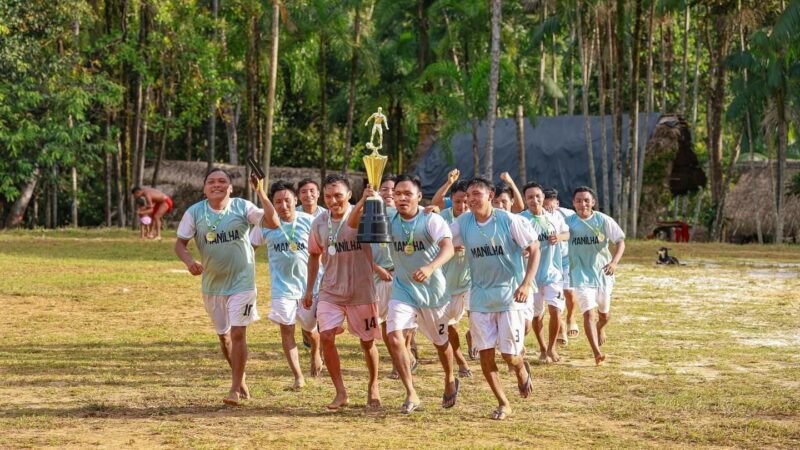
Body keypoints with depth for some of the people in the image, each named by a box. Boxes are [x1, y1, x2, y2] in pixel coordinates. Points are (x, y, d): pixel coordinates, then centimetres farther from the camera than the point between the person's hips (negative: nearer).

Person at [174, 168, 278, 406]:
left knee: (238, 333, -11)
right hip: (212, 284, 3)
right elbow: (180, 243, -4)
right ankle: (241, 382, 33)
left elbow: (273, 223, -16)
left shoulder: (242, 207, -8)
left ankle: (235, 389, -4)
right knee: (223, 336, 14)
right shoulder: (194, 212, -5)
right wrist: (189, 261, -25)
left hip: (241, 281, -3)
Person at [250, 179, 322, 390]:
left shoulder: (308, 222, -5)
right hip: (282, 286, 0)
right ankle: (298, 376, -5)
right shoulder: (265, 224, -4)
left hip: (309, 284, 0)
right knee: (286, 329, -10)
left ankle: (315, 354, 47)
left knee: (310, 330, 14)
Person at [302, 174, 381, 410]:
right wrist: (309, 289, 16)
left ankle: (373, 387, 33)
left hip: (362, 291, -3)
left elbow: (352, 222, -37)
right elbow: (314, 255, 16)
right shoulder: (319, 222, 2)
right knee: (326, 337, -13)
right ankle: (341, 393, -1)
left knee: (367, 342, 8)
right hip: (330, 291, 3)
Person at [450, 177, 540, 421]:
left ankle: (522, 370, 35)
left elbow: (534, 249, -6)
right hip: (480, 296, 4)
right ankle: (503, 403, 18)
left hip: (510, 295, -3)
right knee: (485, 353, 1)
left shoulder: (510, 221, -11)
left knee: (510, 356, -3)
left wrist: (526, 284, -16)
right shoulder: (463, 223, 0)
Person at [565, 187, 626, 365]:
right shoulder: (568, 222, -4)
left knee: (604, 313, 16)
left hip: (602, 272, 1)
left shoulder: (603, 220, -8)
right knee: (589, 313, -17)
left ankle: (600, 328, 52)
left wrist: (614, 262, -26)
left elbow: (620, 242, -11)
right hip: (581, 275, -1)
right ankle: (597, 354, -21)